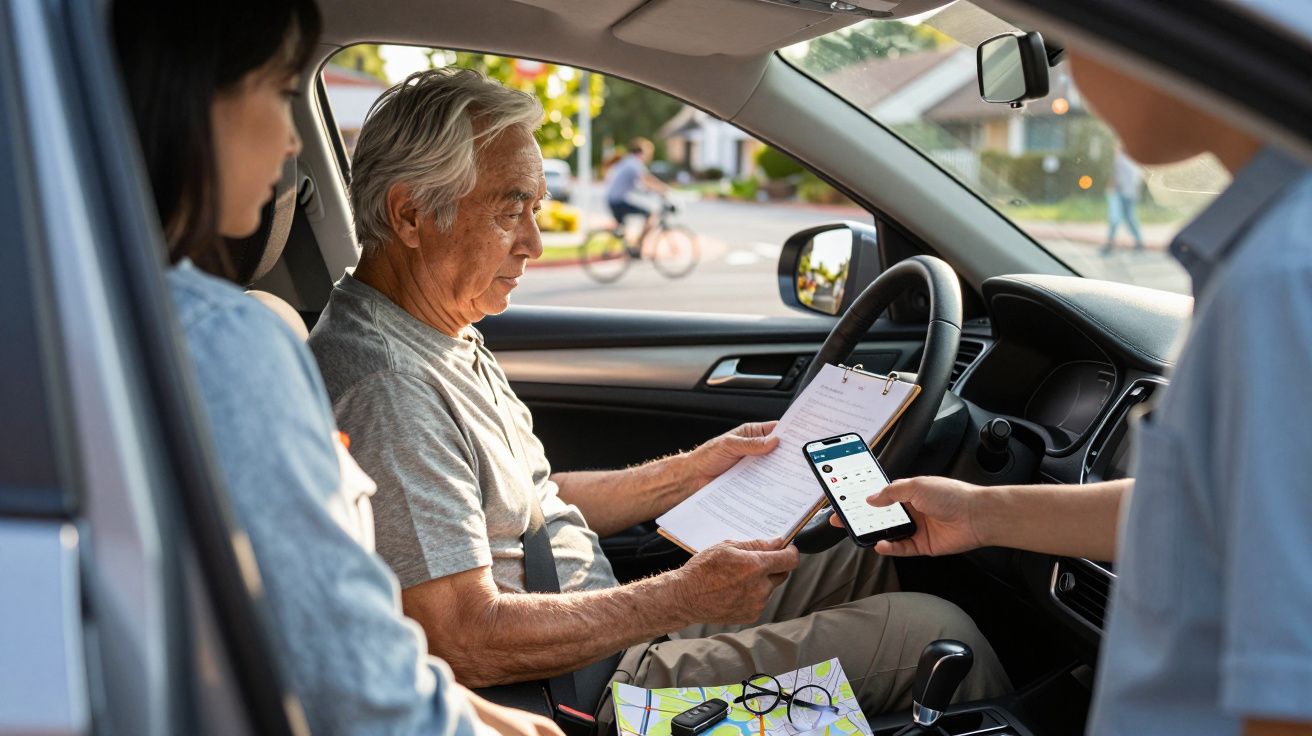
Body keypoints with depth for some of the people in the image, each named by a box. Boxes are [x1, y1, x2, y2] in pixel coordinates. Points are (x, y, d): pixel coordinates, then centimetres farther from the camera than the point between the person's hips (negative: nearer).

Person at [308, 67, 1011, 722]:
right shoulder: (385, 391, -24)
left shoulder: (444, 340, 10)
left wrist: (697, 470, 10)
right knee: (934, 633, -8)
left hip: (609, 626, 10)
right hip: (586, 688, -10)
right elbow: (468, 643, -28)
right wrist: (684, 597, -21)